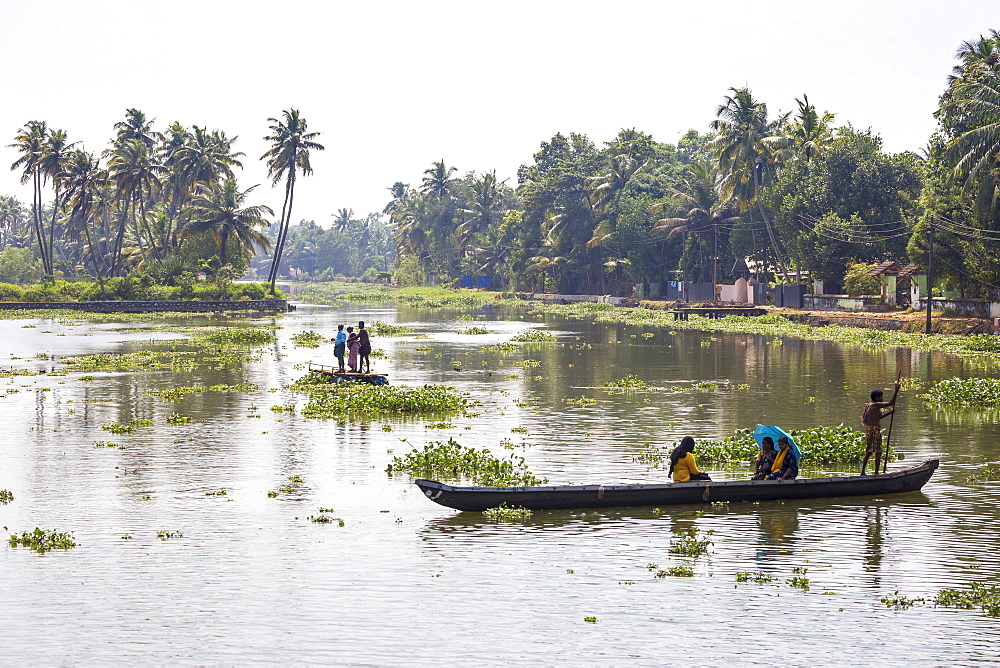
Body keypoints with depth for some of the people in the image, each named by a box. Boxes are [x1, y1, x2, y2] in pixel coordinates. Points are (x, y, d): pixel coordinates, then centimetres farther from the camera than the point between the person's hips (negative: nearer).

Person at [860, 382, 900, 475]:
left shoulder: (870, 405, 16)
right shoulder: (875, 405, -14)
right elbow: (891, 403, -18)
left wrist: (889, 413, 20)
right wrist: (896, 391, -11)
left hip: (869, 429, 10)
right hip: (874, 430, -10)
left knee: (869, 452, 16)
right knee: (878, 453, -5)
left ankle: (862, 473, 19)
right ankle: (876, 473, -5)